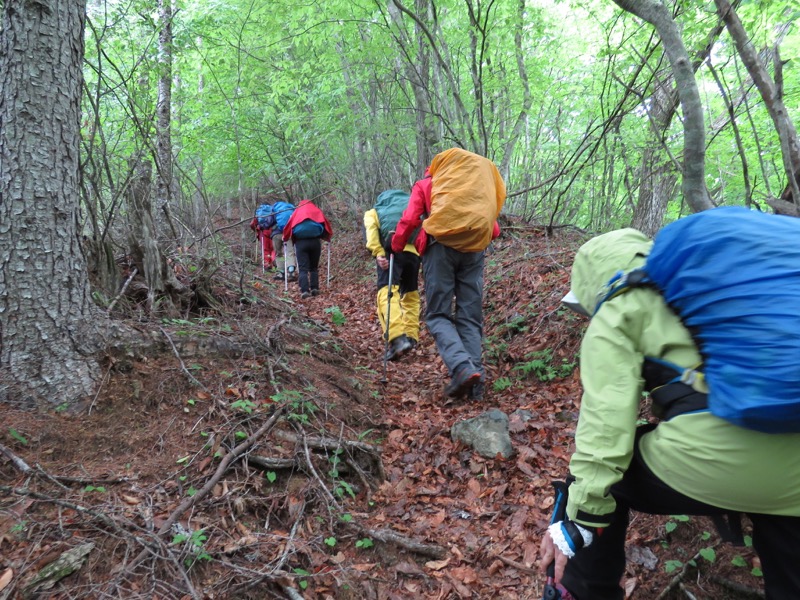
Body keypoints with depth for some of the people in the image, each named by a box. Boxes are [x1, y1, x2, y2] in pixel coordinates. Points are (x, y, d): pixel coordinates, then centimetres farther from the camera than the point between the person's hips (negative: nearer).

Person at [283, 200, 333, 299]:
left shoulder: (296, 212, 16)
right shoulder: (317, 211, 16)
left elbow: (288, 227, 11)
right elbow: (326, 226, 14)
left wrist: (285, 238, 27)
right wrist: (327, 237, 31)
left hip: (301, 242, -1)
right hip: (315, 241, 1)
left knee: (303, 268, -4)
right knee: (314, 267, 13)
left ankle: (305, 290, -16)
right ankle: (314, 289, 5)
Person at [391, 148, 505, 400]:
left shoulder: (425, 183, 20)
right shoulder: (480, 183, 30)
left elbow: (409, 220, 7)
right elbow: (494, 229, 21)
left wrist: (395, 247, 19)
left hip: (440, 245, -3)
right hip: (474, 249, 3)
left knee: (438, 315, 0)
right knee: (471, 318, 7)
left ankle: (462, 368, -22)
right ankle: (475, 384, -2)